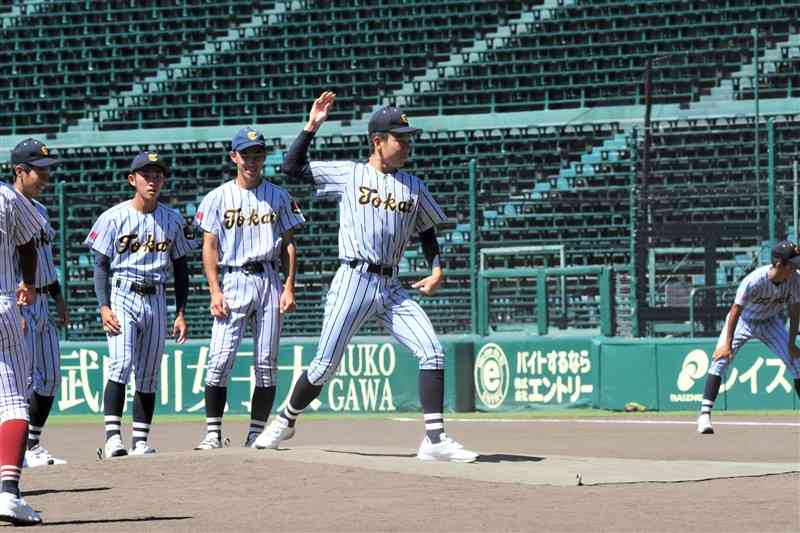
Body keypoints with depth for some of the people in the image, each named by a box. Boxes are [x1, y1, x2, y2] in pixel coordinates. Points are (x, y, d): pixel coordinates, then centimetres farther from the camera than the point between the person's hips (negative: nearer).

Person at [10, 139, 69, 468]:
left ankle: (32, 445, 17)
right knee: (24, 378, -12)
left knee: (49, 378, 10)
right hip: (18, 303, -9)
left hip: (41, 303, 9)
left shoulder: (38, 209, 15)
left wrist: (58, 298, 21)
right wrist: (15, 311, -24)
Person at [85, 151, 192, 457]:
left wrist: (181, 313, 8)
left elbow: (180, 268, 14)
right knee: (121, 364, -19)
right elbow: (100, 265, -4)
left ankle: (140, 441, 9)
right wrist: (104, 307, -15)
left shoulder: (172, 220, 9)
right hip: (122, 297, -4)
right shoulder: (114, 217, -3)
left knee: (149, 374, 5)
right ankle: (113, 436, -21)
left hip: (156, 300, 4)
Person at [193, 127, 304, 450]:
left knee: (267, 363, 0)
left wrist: (289, 288, -1)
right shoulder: (218, 198, 6)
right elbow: (210, 247, 3)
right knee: (220, 359, -12)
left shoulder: (278, 197, 11)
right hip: (232, 281, -2)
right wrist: (215, 291, -8)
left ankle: (257, 433, 6)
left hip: (269, 281, 2)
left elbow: (289, 244, 10)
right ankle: (213, 433, -9)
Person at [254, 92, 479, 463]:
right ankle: (285, 421, 21)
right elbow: (292, 167, 1)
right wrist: (312, 126, -6)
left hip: (391, 289, 4)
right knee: (325, 366, -3)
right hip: (353, 282, -4)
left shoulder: (414, 187, 14)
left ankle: (435, 439, -11)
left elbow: (427, 231, 22)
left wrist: (437, 269, 6)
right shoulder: (347, 174, 3)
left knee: (433, 353, -12)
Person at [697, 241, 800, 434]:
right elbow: (735, 311, -35)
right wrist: (727, 343, -41)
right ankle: (705, 414, -22)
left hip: (771, 323, 4)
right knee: (720, 359, -21)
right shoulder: (754, 281, -36)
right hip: (742, 322, -4)